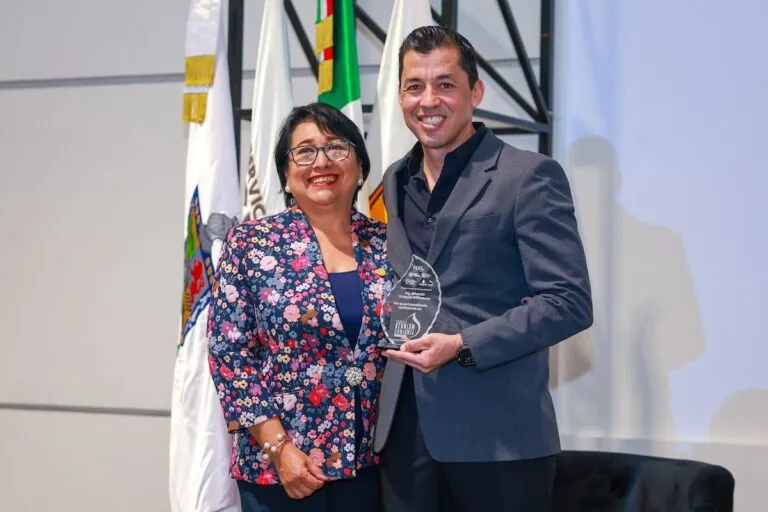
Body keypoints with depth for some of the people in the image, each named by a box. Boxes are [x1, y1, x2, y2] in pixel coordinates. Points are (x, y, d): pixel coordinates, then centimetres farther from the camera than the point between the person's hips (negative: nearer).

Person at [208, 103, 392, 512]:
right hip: (280, 463, -3)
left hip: (372, 459, 3)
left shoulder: (387, 244, 4)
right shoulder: (250, 245, -4)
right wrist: (278, 447, -12)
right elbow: (228, 354, -6)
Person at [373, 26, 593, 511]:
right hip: (404, 429, 6)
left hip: (498, 434, -5)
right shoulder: (395, 180, 13)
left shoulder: (529, 176, -7)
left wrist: (463, 346, -18)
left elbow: (570, 302, -12)